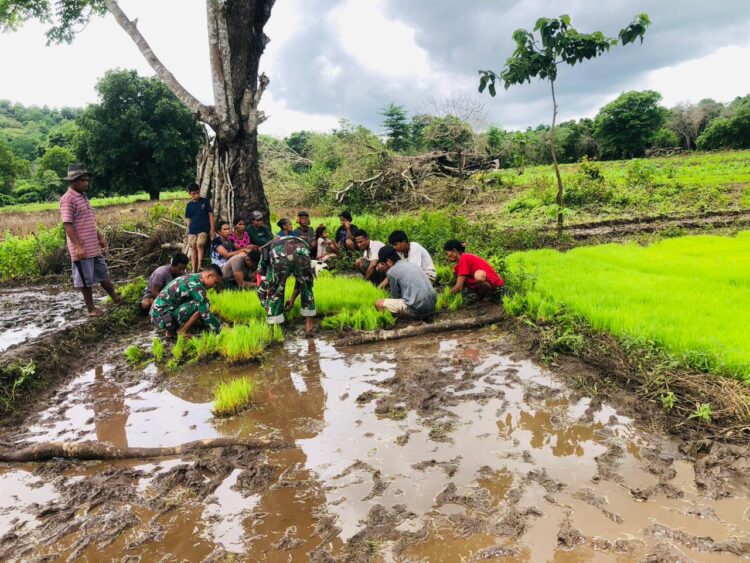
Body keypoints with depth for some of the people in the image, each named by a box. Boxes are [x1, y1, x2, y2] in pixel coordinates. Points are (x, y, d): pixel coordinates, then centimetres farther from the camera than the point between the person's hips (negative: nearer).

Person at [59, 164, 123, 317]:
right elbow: (67, 224, -20)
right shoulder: (68, 199, -15)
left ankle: (116, 298, 30)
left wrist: (100, 238, 23)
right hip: (81, 249, -9)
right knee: (85, 279, 3)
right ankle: (91, 308, 14)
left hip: (94, 247, 9)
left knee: (103, 274, 18)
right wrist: (78, 246, -25)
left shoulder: (83, 197, 14)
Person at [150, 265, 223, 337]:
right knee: (200, 306, -19)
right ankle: (180, 332, -8)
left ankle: (172, 330, 9)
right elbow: (205, 311, -19)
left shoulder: (191, 278, 13)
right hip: (163, 317, -10)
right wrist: (219, 329, -9)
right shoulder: (196, 284, -17)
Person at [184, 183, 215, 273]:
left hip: (203, 229, -3)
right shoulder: (189, 205, 7)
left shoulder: (205, 201, 0)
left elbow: (211, 215, 0)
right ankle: (194, 270, 10)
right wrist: (188, 232, 7)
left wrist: (212, 229, -5)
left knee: (200, 245, -19)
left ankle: (199, 268, -12)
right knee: (193, 248, 3)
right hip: (192, 230, 4)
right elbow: (188, 219, 12)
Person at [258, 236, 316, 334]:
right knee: (306, 288, 25)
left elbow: (262, 283, 37)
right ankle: (309, 324, 31)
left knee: (274, 292, 17)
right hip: (301, 252, 2)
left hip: (279, 254, -2)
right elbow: (301, 279, 48)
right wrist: (292, 299, 56)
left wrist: (267, 307, 44)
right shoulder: (301, 242, 46)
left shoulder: (268, 248, 40)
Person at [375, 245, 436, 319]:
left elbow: (395, 296, 4)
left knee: (379, 303, 3)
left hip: (417, 308, -8)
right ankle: (426, 314, 11)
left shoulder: (391, 271, -3)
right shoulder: (412, 264, 19)